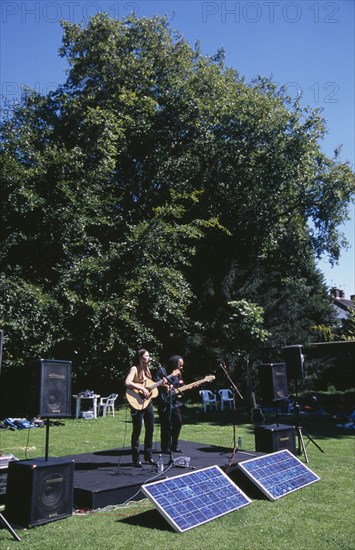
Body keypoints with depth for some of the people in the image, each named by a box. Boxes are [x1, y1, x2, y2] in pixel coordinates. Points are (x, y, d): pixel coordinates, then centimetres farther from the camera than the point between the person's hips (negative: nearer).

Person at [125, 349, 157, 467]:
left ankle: (148, 456, 24)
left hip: (148, 402, 8)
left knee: (150, 430, 12)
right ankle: (136, 459, 9)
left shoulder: (147, 369, 13)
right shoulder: (134, 369, -11)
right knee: (137, 431, -1)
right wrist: (142, 389, -28)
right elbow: (127, 383, -26)